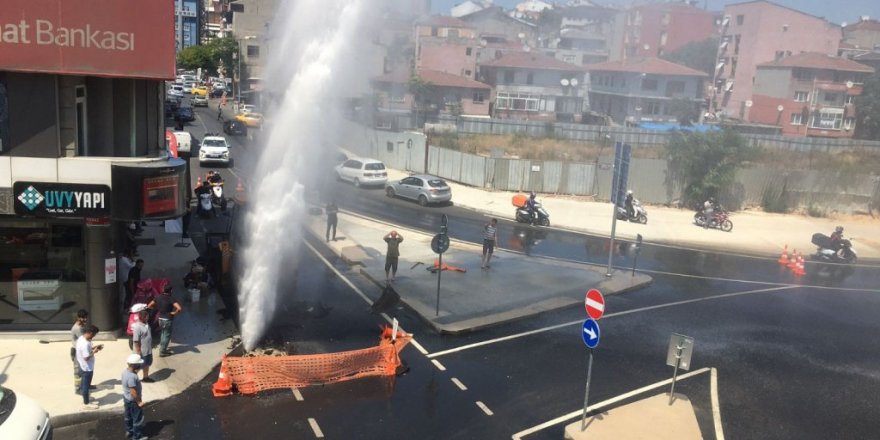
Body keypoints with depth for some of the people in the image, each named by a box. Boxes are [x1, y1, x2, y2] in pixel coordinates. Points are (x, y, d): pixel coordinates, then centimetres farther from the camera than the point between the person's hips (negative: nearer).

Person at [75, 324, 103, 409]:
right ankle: (87, 404, 19)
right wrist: (94, 351, -17)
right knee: (86, 385, 5)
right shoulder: (85, 344, -32)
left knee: (84, 384, 22)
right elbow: (86, 357, -30)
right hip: (87, 368, -10)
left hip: (83, 367, 10)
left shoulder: (82, 338, 0)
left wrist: (95, 347, 5)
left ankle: (86, 401, 37)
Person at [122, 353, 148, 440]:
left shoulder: (125, 371, -6)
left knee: (128, 416, 27)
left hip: (126, 397, 9)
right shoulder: (132, 377, -36)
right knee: (138, 419, 9)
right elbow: (133, 392, -29)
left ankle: (128, 431, 46)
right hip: (133, 401, -9)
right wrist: (139, 402, -20)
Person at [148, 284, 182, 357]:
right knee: (167, 335, 7)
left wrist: (157, 308, 12)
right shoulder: (171, 299, -19)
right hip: (167, 319, -6)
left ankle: (162, 347, 38)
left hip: (160, 318, 6)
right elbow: (179, 308, -32)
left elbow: (149, 306, 4)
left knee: (163, 333, 26)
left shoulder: (158, 297, -2)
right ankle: (162, 352, 13)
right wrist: (174, 313, -15)